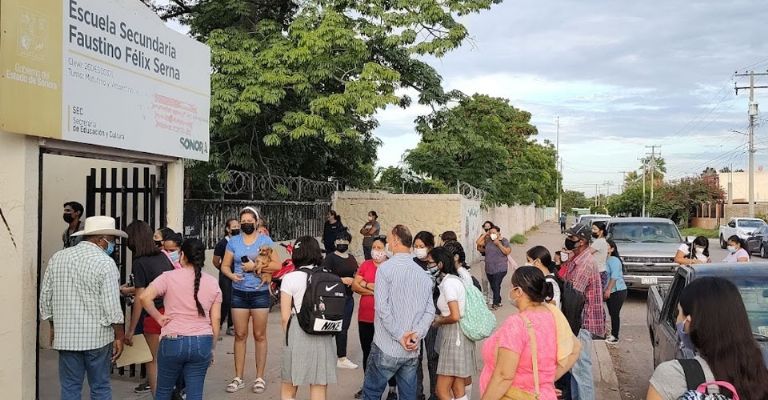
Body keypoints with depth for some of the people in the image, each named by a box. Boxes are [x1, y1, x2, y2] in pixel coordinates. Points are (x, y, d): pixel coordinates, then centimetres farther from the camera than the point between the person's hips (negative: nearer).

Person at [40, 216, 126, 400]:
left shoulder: (57, 257, 6)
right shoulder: (105, 263, -11)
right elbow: (112, 305, -14)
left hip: (65, 336, 4)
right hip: (97, 336, -4)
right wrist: (119, 336, -4)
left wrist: (53, 327, 22)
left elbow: (45, 296, 11)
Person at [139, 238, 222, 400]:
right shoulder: (212, 282, 5)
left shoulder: (169, 277, -3)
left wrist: (158, 317, -4)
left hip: (173, 341, -2)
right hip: (202, 342, 2)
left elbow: (144, 297, -17)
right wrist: (212, 348, 13)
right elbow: (216, 319, 5)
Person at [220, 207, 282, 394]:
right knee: (240, 335, 5)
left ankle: (260, 378, 13)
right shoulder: (233, 241, 6)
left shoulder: (265, 241, -1)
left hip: (260, 293, -2)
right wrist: (232, 275, -14)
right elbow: (225, 265, 7)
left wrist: (255, 266, -16)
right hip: (239, 293, 2)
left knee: (259, 335, 4)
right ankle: (238, 378, 14)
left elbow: (277, 265, -8)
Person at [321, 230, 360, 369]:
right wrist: (342, 280, -19)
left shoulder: (352, 258, 16)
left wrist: (354, 281, 2)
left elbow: (357, 274, 24)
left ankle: (342, 358, 20)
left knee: (343, 328, 12)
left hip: (348, 297, 7)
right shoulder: (330, 257, -6)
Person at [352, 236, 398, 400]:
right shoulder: (365, 265, 6)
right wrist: (378, 290, -11)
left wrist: (367, 285, -11)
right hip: (365, 317, 4)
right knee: (367, 353, 16)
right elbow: (355, 286, -1)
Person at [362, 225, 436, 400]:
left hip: (387, 348, -5)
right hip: (412, 352, 5)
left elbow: (383, 308, -16)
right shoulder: (423, 274, 6)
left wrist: (400, 336, -12)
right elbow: (430, 311, 1)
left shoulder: (385, 268, -9)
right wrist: (416, 334, -7)